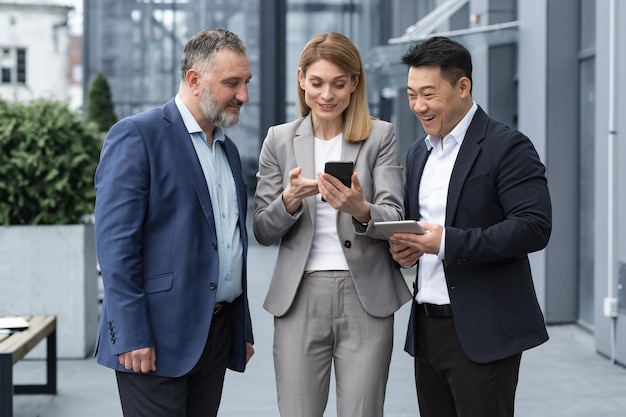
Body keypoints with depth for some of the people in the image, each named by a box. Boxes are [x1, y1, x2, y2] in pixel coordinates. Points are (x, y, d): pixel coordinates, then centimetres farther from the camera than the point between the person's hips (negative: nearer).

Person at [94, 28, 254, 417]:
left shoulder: (229, 149, 17)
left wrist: (244, 329, 18)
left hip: (218, 334, 7)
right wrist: (131, 335, -19)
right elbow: (115, 242, -14)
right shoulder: (137, 136, -7)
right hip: (158, 336, -7)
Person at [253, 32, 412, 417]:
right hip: (300, 299, 1)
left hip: (366, 299, -1)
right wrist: (290, 200, -15)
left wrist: (360, 209, -27)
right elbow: (263, 232, 5)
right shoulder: (279, 140, 7)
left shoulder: (380, 136, 2)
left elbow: (395, 218, -6)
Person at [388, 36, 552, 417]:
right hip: (427, 328, 7)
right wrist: (403, 246, 1)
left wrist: (446, 242, -23)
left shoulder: (507, 147, -9)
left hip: (483, 332, -7)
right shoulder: (419, 152, 15)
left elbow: (535, 227, -18)